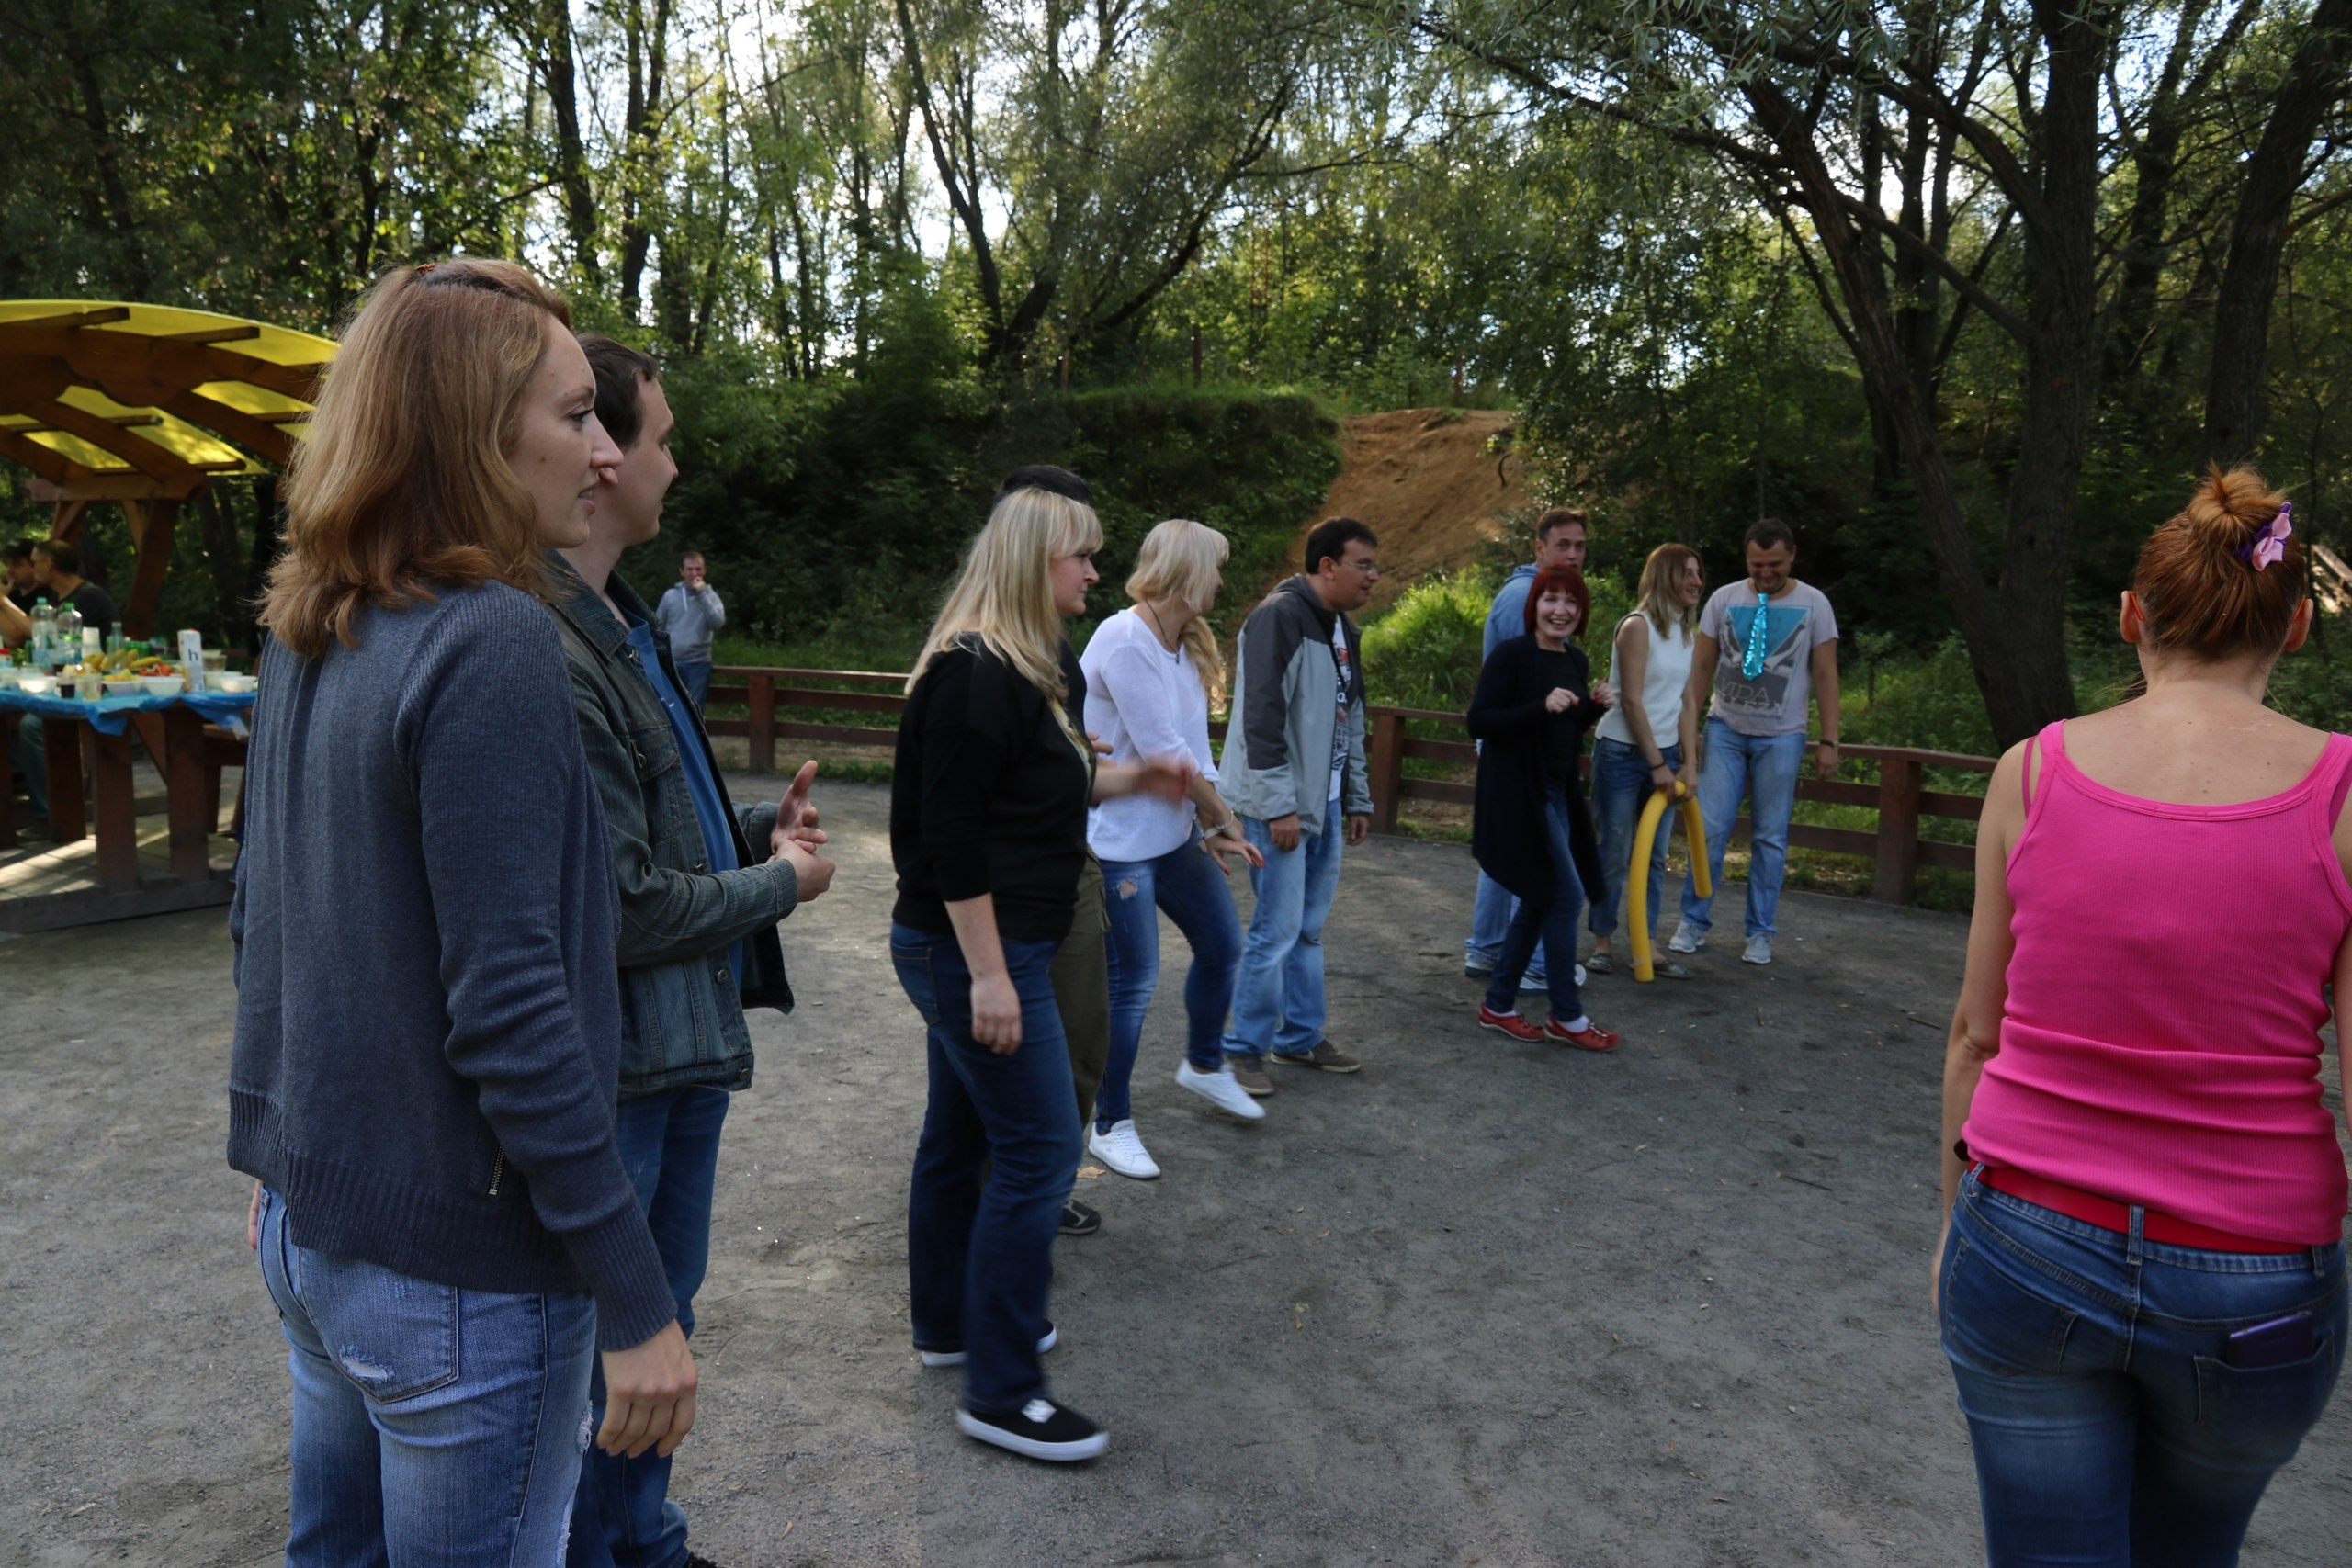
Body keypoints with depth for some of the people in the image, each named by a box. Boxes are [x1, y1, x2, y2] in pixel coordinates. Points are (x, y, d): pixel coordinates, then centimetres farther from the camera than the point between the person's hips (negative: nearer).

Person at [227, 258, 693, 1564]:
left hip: (314, 1233, 8)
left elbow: (259, 925, 12)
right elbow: (510, 1004, -25)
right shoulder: (491, 644, -21)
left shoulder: (306, 641, 4)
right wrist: (634, 1300, -19)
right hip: (456, 1273, -8)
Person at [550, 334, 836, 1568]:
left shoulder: (615, 622, 8)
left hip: (683, 1044, 10)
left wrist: (758, 827, 1)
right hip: (617, 1070, -10)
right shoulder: (547, 648, -25)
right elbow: (617, 910, -24)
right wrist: (779, 883, -9)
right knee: (597, 1361, 9)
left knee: (661, 1323, 25)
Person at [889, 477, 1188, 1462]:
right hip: (974, 948, -11)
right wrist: (988, 974, -23)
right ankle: (998, 1392, 4)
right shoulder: (975, 675, -20)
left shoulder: (1021, 667, 12)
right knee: (1039, 1150, -6)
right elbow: (952, 837, -23)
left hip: (966, 946, 11)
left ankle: (949, 1325, 35)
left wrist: (1129, 780, 13)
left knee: (961, 1133, 19)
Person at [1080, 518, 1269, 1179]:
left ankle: (1203, 1064, 44)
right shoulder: (1125, 641, -21)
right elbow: (1160, 750, -21)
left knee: (1221, 945, 19)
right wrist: (1222, 814, -10)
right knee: (1133, 980, -2)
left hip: (1174, 832, 9)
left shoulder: (1185, 644, 9)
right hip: (1118, 838, -9)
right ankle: (1111, 1127, 15)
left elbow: (1194, 746, 6)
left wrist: (1214, 822, -5)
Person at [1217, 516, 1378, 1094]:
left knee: (1309, 928, 14)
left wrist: (1358, 800, 21)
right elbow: (1261, 717, -20)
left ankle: (1301, 1037, 26)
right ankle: (1244, 1049, 7)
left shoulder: (1343, 630, 15)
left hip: (1324, 804, 9)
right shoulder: (1280, 617, -15)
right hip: (1280, 806, -9)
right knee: (1278, 929, -5)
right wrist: (1279, 806, -21)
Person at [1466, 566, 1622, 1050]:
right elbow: (1479, 721, -18)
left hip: (1559, 794, 9)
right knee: (1566, 896, -6)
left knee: (1540, 900, 13)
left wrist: (1594, 706, 0)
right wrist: (1542, 707, -27)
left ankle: (1498, 1004, 25)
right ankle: (1567, 1017, 7)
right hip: (1519, 796, -9)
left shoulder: (1575, 661, 10)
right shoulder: (1512, 655, -13)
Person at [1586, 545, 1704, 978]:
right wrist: (1657, 764, -14)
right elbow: (1632, 702, -15)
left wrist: (1688, 763, 3)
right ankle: (1602, 942, 13)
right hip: (1622, 753, -7)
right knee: (1615, 854, 0)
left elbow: (1687, 701, 10)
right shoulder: (1638, 626, -12)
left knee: (1654, 857, 7)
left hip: (1665, 753, 7)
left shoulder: (1686, 631, 9)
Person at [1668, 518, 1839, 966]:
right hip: (1725, 730, 1)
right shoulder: (1723, 599, -1)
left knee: (1770, 838, 5)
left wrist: (1828, 741, -6)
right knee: (1710, 828, -4)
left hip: (1781, 737, 0)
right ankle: (1693, 922, 8)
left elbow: (1825, 676, -1)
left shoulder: (1814, 604, -2)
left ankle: (1760, 933, 14)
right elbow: (1702, 666, 4)